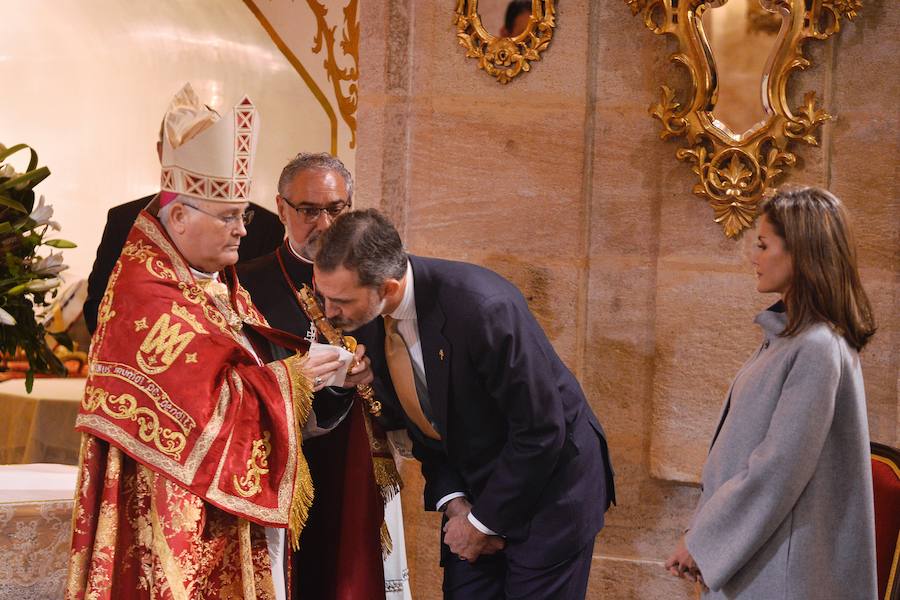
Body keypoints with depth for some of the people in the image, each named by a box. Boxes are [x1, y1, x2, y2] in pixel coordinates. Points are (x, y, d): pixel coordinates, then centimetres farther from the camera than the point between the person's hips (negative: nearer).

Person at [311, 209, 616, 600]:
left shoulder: (481, 306, -31)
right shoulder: (365, 320, -9)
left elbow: (541, 431, -24)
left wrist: (484, 522, -15)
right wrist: (453, 501, -6)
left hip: (548, 484, -6)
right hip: (470, 489, 6)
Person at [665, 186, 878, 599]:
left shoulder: (816, 349, -19)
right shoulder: (786, 335, 11)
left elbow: (778, 469, -21)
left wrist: (702, 539, -13)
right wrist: (706, 527, 7)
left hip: (776, 561, -8)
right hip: (749, 542, 8)